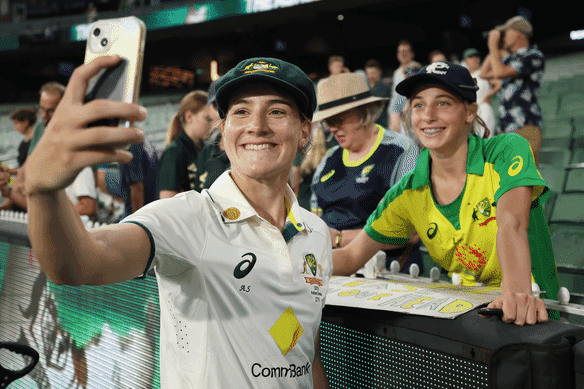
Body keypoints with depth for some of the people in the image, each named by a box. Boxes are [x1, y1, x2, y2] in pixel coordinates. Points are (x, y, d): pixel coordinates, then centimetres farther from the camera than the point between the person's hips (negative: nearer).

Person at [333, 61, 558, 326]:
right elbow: (350, 257, 3)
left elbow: (511, 225, -27)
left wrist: (517, 293, -44)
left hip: (529, 318, -1)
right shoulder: (409, 193, -2)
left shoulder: (506, 151, -11)